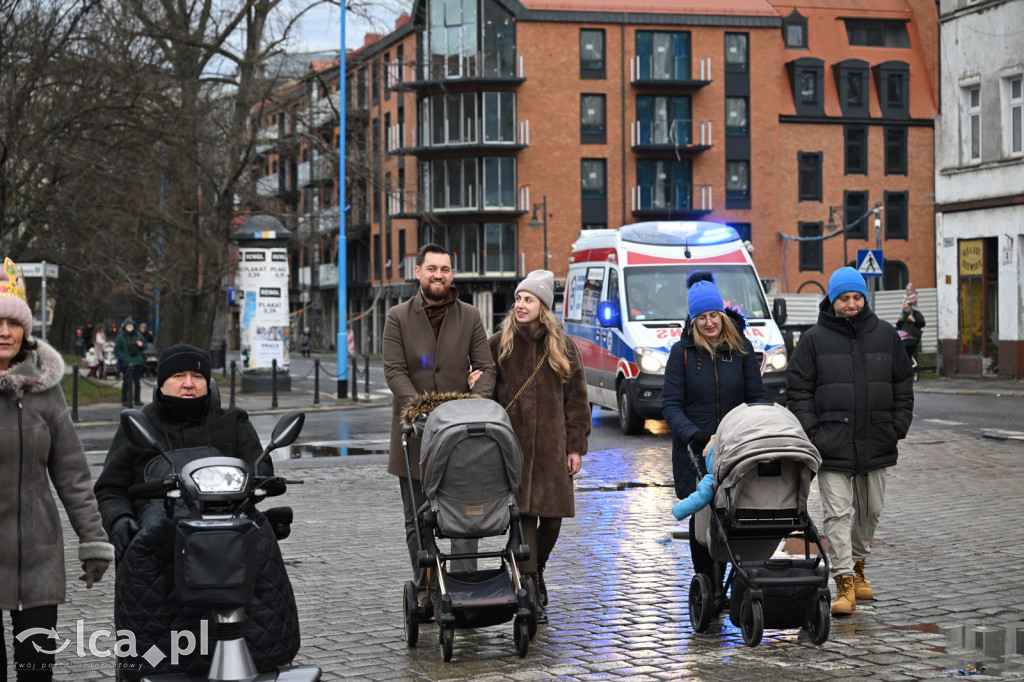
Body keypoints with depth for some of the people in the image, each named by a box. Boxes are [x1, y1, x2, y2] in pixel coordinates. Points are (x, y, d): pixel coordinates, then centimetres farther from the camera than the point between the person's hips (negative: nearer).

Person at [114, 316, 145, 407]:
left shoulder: (137, 335, 11)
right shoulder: (121, 337, -2)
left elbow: (145, 345, 21)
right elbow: (116, 350, -3)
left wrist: (141, 344, -3)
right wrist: (124, 358, -14)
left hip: (137, 362, 4)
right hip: (126, 363, -4)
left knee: (137, 381, 8)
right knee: (127, 382, -7)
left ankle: (137, 399, 17)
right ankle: (124, 400, 1)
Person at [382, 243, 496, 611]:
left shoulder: (469, 317, 7)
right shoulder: (399, 317, 3)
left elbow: (485, 367, 4)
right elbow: (394, 370, -5)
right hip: (414, 432, 0)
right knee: (417, 518, 7)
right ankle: (426, 589, 16)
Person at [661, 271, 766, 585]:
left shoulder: (741, 348, 6)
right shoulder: (682, 352, 1)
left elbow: (757, 396, 7)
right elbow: (670, 404, -4)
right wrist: (692, 434, -21)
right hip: (696, 451, -1)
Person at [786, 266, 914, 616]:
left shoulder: (885, 334, 8)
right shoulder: (814, 339, 0)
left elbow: (903, 383, 14)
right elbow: (798, 388, 1)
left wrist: (898, 427, 6)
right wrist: (811, 431, -8)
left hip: (876, 443, 3)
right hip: (832, 444, -3)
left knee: (871, 510, 14)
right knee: (838, 512, -8)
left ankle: (857, 566, 33)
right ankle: (845, 583, -7)